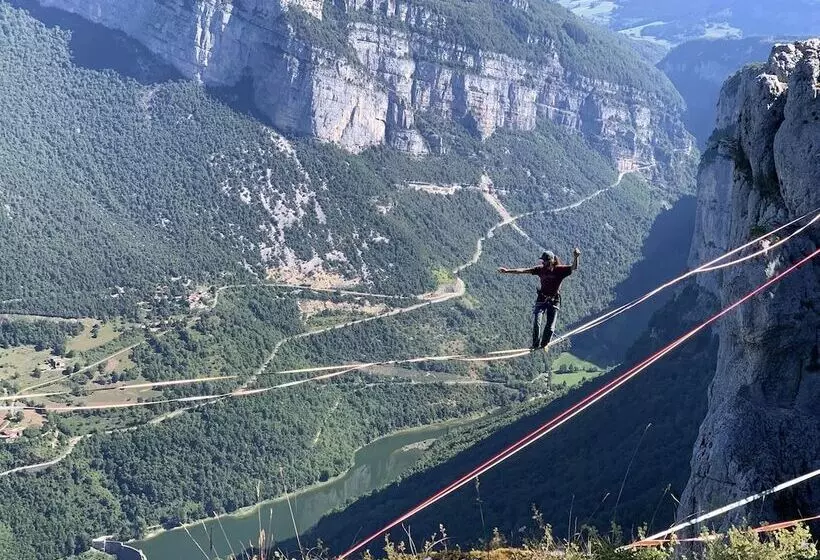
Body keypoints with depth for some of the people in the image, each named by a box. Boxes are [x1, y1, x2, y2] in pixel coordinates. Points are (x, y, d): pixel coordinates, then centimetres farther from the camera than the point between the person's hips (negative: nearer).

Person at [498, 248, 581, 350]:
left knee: (550, 326, 1)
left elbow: (574, 268, -27)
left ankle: (544, 344, 24)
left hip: (554, 300, -2)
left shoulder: (559, 269, -13)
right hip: (542, 298, 2)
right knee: (536, 322, -12)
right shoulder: (541, 269, -4)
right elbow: (524, 270, -3)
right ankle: (535, 344, 2)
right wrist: (508, 271, -7)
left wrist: (575, 257, -48)